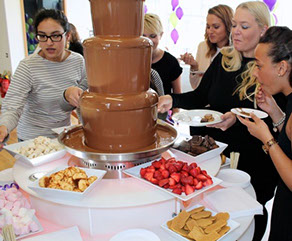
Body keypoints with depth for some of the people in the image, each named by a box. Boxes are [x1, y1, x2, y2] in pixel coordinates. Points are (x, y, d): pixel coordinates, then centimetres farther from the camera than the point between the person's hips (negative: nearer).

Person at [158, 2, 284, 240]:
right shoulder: (224, 59, 1)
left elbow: (273, 120, -13)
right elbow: (200, 96, 6)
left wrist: (237, 119, -28)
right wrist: (173, 99, -11)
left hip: (252, 159, -4)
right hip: (216, 152, 4)